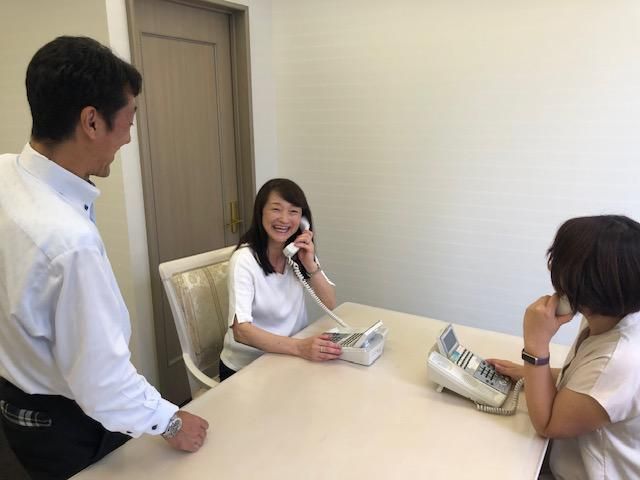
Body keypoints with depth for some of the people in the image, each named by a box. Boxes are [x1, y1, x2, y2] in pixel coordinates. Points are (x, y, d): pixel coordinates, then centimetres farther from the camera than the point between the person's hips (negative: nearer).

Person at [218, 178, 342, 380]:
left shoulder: (300, 252, 1)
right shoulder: (244, 259, -18)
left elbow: (330, 305, -2)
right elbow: (241, 330, -27)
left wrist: (310, 265, -17)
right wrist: (299, 347, -39)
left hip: (289, 358, 6)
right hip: (245, 368, -5)